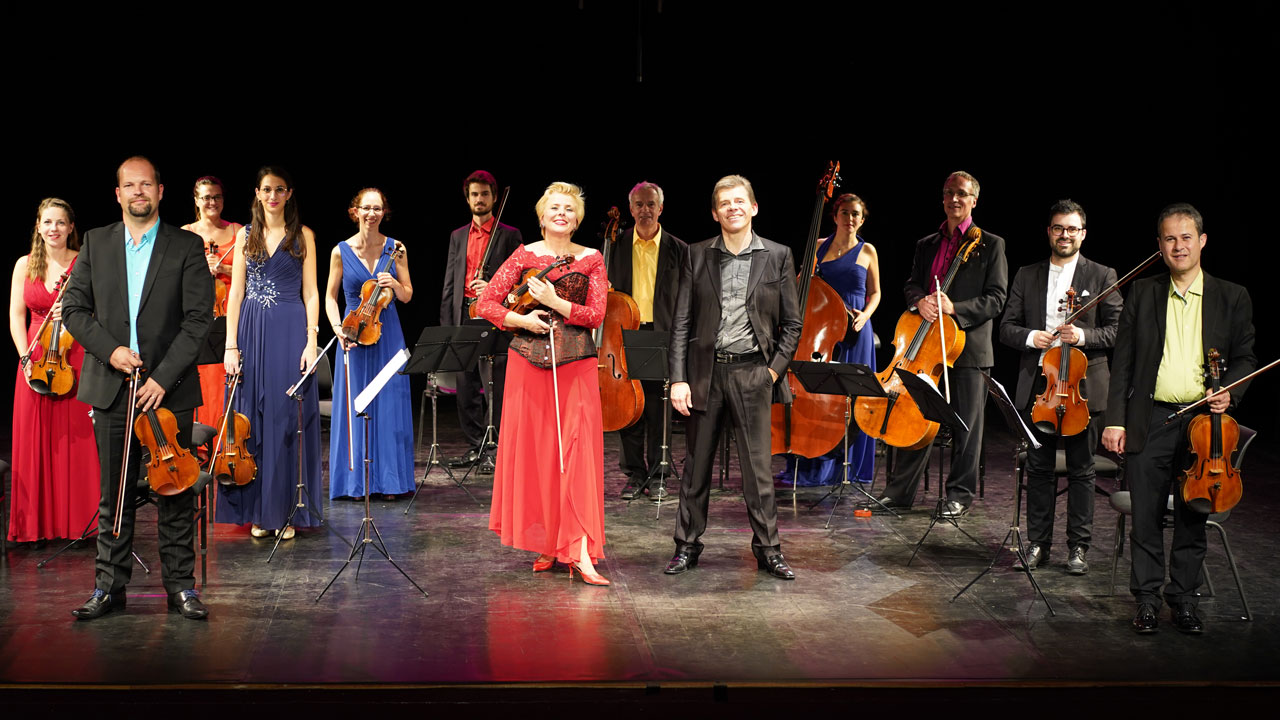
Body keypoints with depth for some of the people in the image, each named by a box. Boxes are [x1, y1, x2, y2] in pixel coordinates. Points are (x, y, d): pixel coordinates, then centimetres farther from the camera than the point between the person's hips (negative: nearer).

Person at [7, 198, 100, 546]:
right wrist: (26, 359, -5)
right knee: (37, 442, 3)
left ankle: (78, 521, 8)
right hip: (37, 361, 2)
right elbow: (16, 316, 6)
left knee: (77, 440, -2)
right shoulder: (25, 265, 8)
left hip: (76, 358, -2)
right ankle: (39, 525, 11)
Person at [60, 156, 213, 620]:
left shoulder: (187, 247, 0)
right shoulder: (96, 242, 9)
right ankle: (109, 586, 18)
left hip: (169, 388, -2)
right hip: (111, 388, 2)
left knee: (175, 493, 3)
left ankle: (180, 585, 13)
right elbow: (73, 308, 8)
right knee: (113, 492, 8)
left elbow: (198, 319, -5)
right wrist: (110, 350, -8)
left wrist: (163, 377, -12)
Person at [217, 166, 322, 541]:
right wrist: (230, 345, -2)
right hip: (252, 330, 2)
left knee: (288, 418, -1)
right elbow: (236, 292, 7)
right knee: (253, 417, 3)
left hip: (291, 330, -2)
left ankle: (287, 511, 6)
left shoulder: (302, 235, 5)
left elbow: (310, 292, 2)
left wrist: (311, 340, -9)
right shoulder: (246, 235, 10)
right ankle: (259, 511, 12)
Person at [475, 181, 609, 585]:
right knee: (532, 452, 4)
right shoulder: (524, 256, 7)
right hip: (529, 363, 1)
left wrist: (555, 302, -14)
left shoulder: (591, 260, 6)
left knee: (577, 454, -9)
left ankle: (580, 553, -10)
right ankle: (545, 544, 18)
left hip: (575, 366, -1)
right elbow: (486, 303, 4)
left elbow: (596, 315, -3)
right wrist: (521, 319, -11)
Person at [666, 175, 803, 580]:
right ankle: (687, 545, 20)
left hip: (752, 373, -1)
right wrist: (678, 379, -4)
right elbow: (682, 322, 3)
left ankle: (767, 549, 13)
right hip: (704, 371, 1)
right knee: (697, 465, 9)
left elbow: (792, 322, 7)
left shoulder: (777, 256, 4)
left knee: (758, 466, 1)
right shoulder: (697, 256, 6)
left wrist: (774, 369, -4)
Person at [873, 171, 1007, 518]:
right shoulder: (926, 244, 16)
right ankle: (900, 490, 15)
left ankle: (959, 495, 15)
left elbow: (996, 299, -5)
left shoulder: (991, 245, 1)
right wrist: (920, 300, -9)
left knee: (966, 427, 3)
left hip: (968, 347, -4)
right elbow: (911, 284, 15)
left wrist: (955, 308, -19)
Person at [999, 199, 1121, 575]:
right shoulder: (1027, 276, 10)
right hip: (1037, 384, 2)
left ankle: (1078, 546, 14)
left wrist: (1083, 335, -17)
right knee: (1039, 468, 9)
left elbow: (1117, 330, -1)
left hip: (1083, 385, -2)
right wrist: (1030, 337, -12)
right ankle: (1038, 543, 18)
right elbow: (1006, 327, 8)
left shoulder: (1102, 276, 3)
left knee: (1081, 469, 4)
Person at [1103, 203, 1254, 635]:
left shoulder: (1232, 298, 6)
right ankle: (1147, 601, 16)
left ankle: (1183, 600, 21)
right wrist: (1115, 419, -1)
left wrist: (1229, 391, -12)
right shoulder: (1143, 294, 6)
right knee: (1145, 518, 3)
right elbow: (1123, 362, 5)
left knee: (1192, 519, 8)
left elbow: (1245, 358, 9)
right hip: (1149, 422, 0)